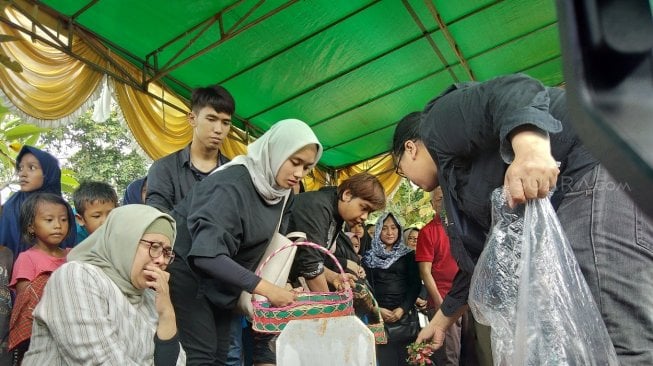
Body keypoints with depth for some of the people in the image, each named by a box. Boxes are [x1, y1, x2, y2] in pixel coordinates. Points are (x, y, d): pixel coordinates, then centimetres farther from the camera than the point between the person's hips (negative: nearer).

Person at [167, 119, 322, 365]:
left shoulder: (282, 192, -3)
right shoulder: (232, 184, -28)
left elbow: (270, 242, 8)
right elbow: (207, 254, -37)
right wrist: (265, 288, -36)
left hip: (223, 282, 8)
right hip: (188, 273, -7)